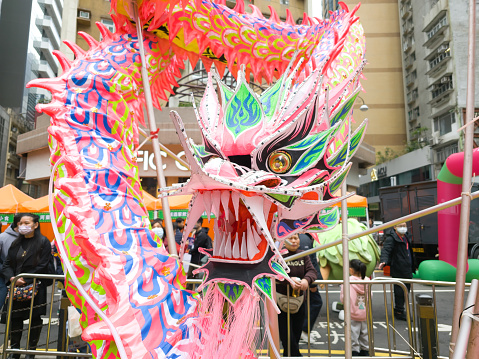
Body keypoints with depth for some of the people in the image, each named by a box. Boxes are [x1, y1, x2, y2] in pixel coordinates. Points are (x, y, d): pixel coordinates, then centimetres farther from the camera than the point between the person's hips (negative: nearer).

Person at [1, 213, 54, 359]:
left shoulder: (43, 242, -5)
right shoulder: (16, 243, 14)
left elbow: (42, 266, -11)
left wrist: (25, 280, -16)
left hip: (35, 287, -5)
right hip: (16, 287, 5)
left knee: (35, 318, 2)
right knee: (15, 318, 7)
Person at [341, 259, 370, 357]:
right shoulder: (367, 280, -4)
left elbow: (343, 299, -13)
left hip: (353, 313, -4)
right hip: (365, 313, 4)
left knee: (353, 332, 7)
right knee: (365, 332, 19)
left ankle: (354, 350, 11)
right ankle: (365, 350, 29)